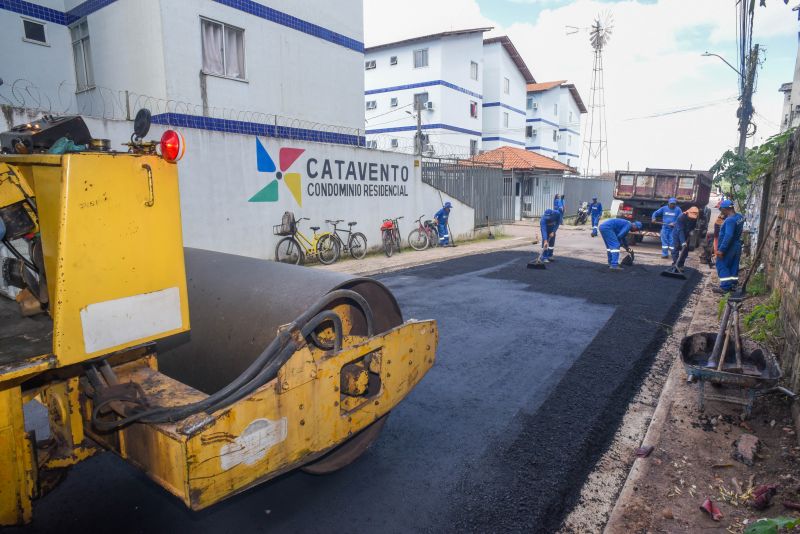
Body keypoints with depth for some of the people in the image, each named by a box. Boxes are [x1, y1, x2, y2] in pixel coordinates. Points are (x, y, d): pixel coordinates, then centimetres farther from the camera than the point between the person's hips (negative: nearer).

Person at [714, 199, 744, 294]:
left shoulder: (730, 220, -25)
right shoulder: (739, 217, 5)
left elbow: (728, 236, -29)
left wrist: (721, 249, -26)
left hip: (728, 247, -9)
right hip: (736, 246, 9)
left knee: (722, 266, -2)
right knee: (733, 266, 15)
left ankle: (725, 287, -2)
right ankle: (733, 285, 23)